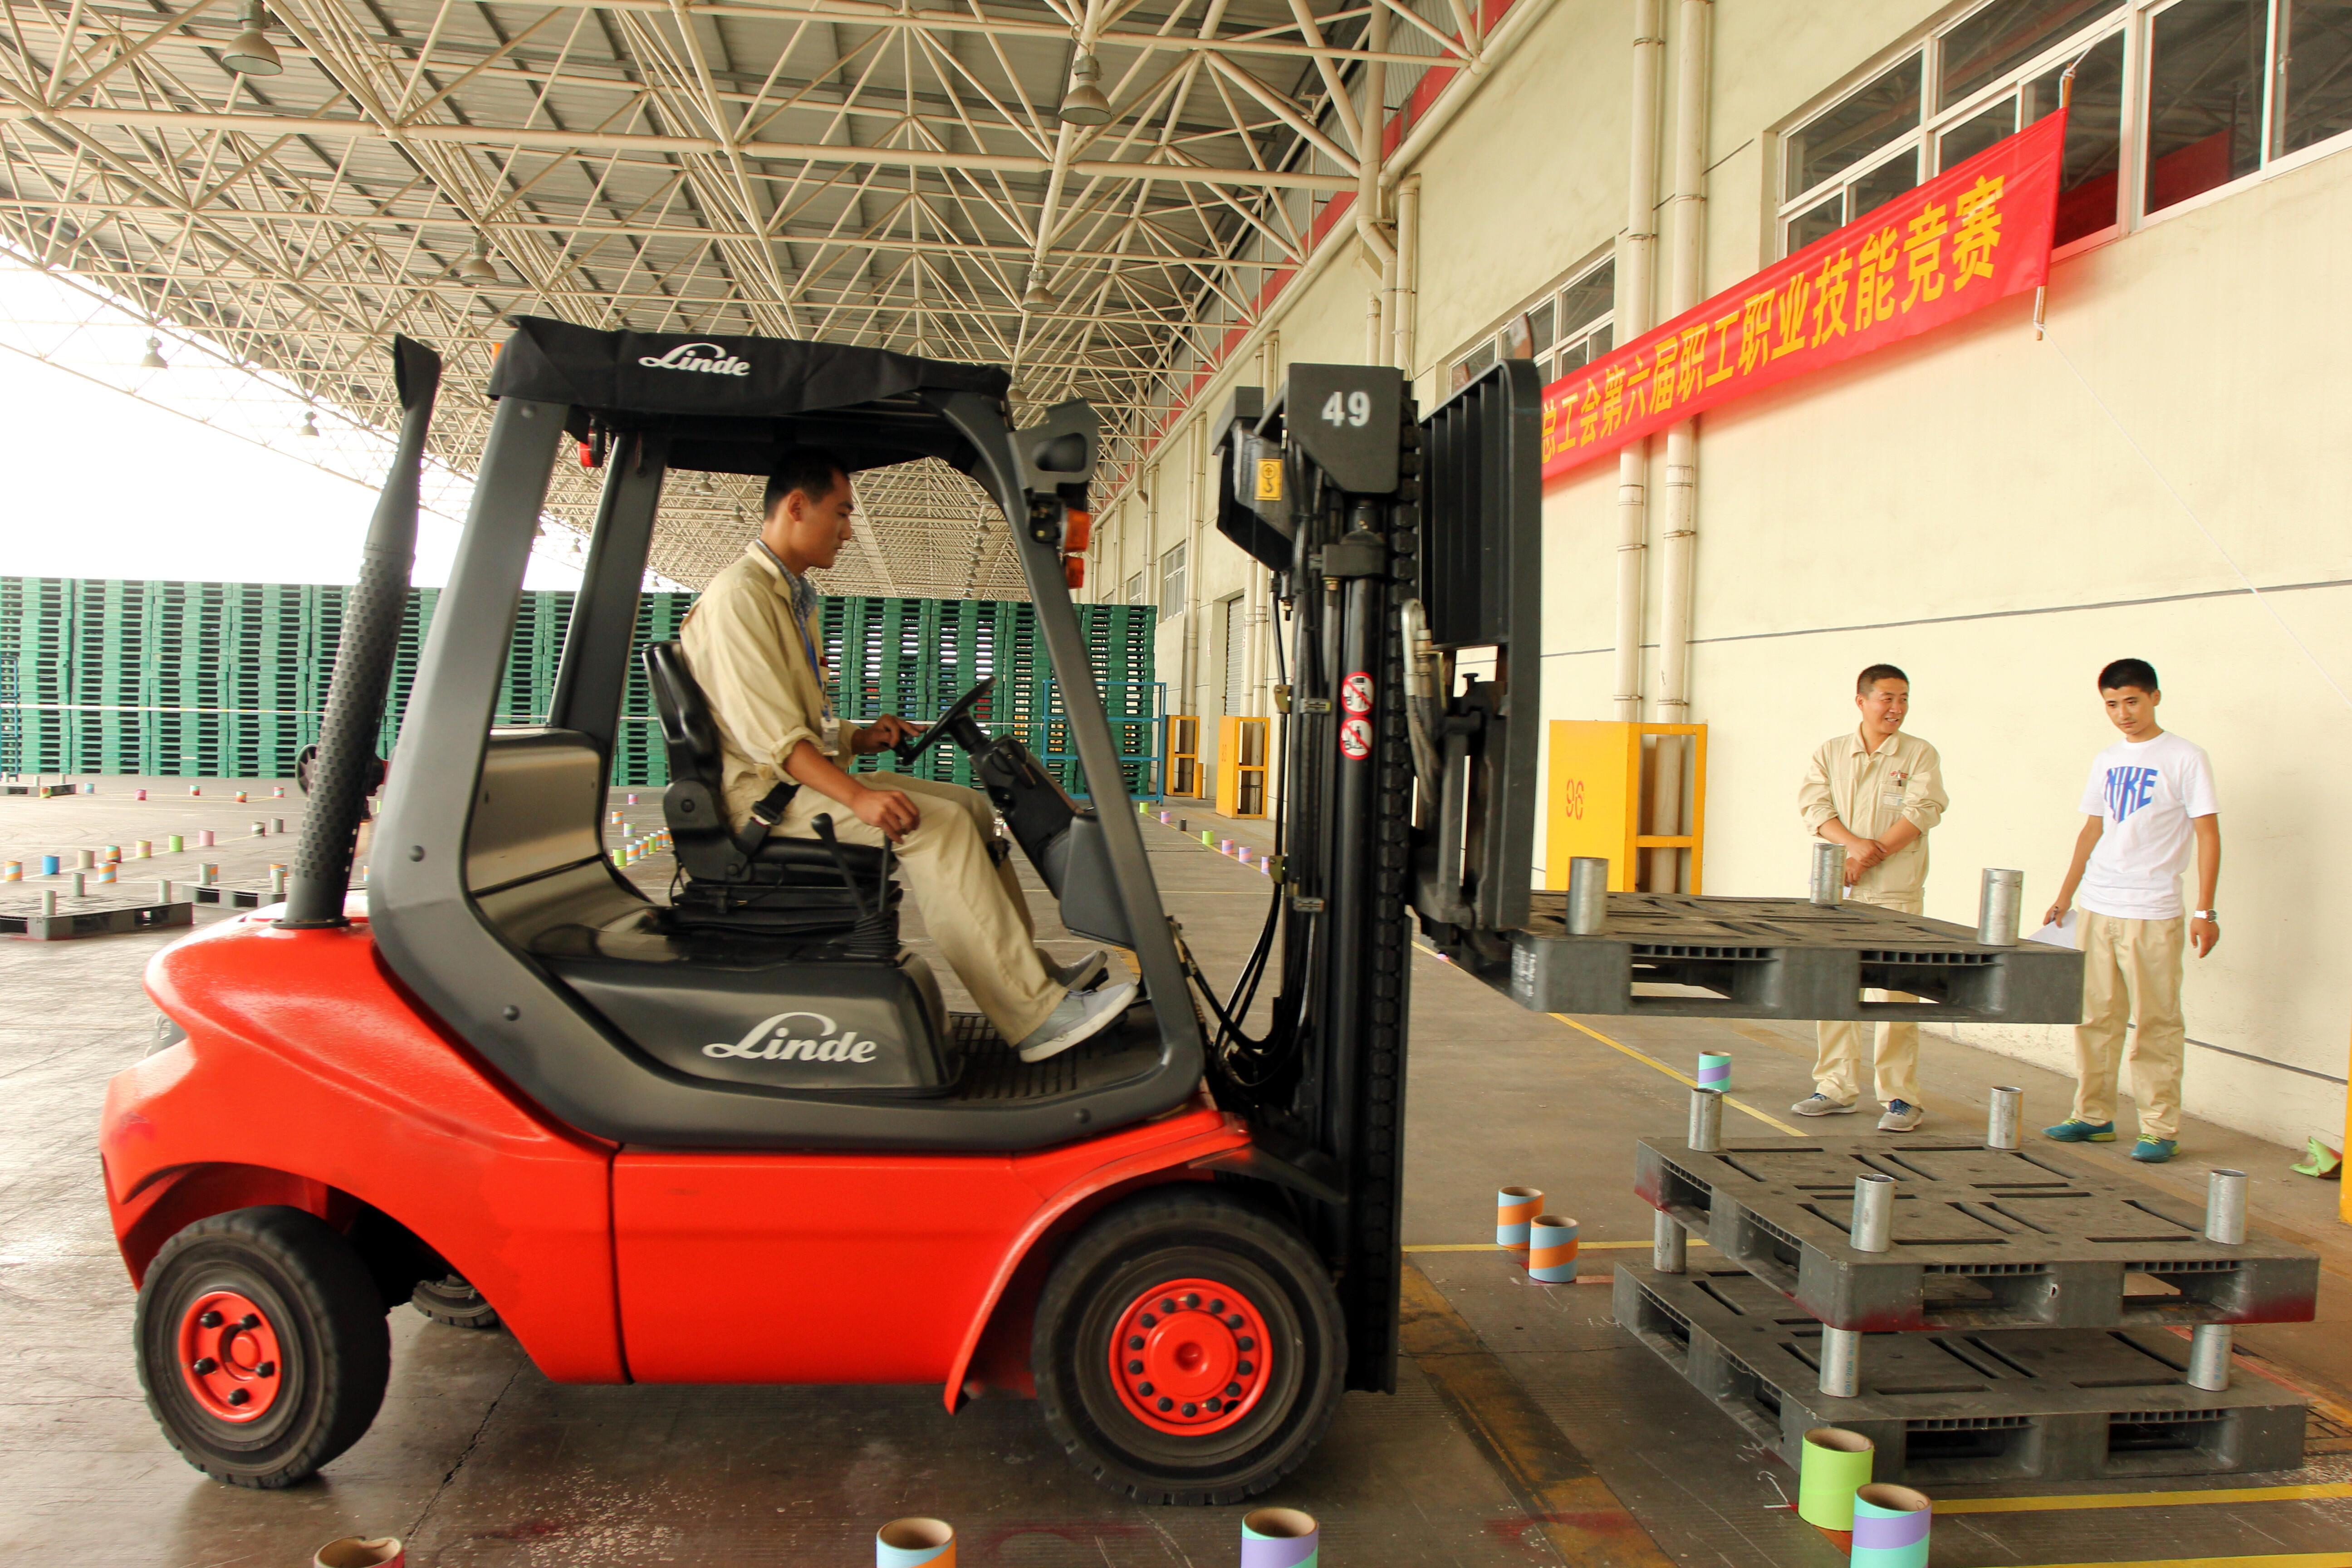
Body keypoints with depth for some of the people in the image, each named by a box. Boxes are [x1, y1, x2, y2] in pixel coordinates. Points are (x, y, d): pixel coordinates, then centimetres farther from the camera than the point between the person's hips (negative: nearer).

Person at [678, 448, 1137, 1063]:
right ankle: (1036, 1017, -29)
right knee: (935, 823, -25)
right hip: (764, 792, -10)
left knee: (971, 806, 2)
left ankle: (1033, 970, 4)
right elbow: (764, 732, -22)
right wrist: (856, 795, -32)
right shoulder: (740, 595, -11)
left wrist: (862, 738, 3)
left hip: (808, 779, 10)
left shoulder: (794, 596, 22)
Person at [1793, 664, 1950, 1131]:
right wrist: (1853, 844, -18)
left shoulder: (1920, 755, 3)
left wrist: (1868, 858, -15)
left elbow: (1921, 812, -8)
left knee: (1894, 995, -4)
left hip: (1895, 894, -3)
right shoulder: (1831, 752, 10)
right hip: (1837, 892, 3)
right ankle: (1836, 1087, 16)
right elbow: (1814, 805, -1)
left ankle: (1901, 1097, 4)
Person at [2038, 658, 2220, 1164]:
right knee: (2094, 1017, 9)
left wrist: (2206, 911, -12)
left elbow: (2208, 835, -6)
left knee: (2155, 1023, -2)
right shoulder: (2106, 761, 14)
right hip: (2095, 910, 6)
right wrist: (2063, 898, 19)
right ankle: (2093, 1116, 18)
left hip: (2152, 914, -6)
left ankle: (2160, 1130, 6)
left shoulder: (2185, 758, -4)